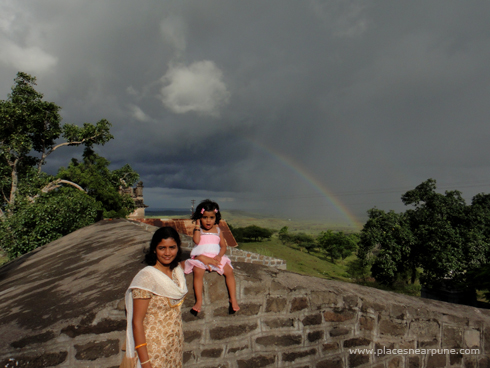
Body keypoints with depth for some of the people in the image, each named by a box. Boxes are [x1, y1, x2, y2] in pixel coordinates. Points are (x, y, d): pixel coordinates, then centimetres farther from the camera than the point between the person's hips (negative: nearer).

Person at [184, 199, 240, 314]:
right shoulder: (198, 230, 8)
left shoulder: (218, 230, 14)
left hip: (216, 257, 2)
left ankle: (233, 299, -8)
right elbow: (196, 240, -13)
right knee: (198, 272, -31)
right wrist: (197, 226, -8)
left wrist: (219, 256, -7)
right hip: (201, 257, -2)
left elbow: (223, 246, 12)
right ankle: (199, 301, -23)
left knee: (229, 271, -18)